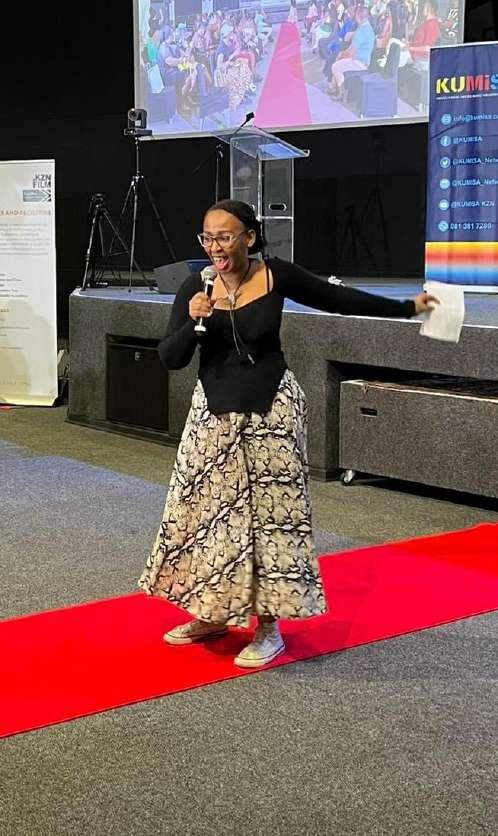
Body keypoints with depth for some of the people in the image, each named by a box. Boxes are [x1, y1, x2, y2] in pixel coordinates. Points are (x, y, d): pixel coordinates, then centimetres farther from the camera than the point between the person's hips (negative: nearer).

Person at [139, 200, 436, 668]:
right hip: (214, 413, 3)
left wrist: (407, 307, 9)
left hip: (270, 409, -3)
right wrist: (193, 322, -26)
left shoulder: (277, 276, -9)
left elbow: (337, 299, 4)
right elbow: (170, 359, -7)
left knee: (270, 510, 1)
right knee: (207, 508, 8)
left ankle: (268, 626, 10)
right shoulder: (195, 287, -6)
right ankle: (212, 614, 24)